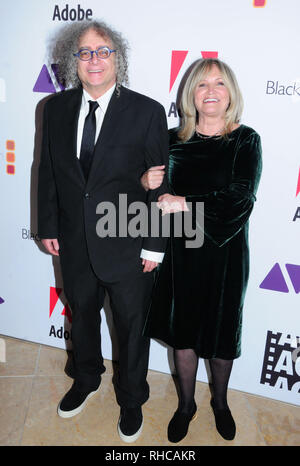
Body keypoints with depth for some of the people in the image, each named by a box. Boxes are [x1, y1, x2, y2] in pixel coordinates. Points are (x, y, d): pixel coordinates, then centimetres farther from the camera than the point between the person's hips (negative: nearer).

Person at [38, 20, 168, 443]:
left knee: (131, 327, 15)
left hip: (128, 247, -3)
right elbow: (48, 170, 7)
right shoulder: (56, 108, 1)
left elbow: (160, 185, -11)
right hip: (75, 244, 4)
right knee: (82, 316, 24)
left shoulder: (147, 112, -12)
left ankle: (131, 399, 42)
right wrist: (49, 226, 5)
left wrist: (154, 246, -11)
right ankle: (86, 380, 53)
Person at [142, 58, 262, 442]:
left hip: (225, 252, -2)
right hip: (181, 250, 2)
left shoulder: (245, 140, -7)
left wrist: (185, 203, -20)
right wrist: (146, 183, -13)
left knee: (221, 333, 14)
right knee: (182, 330, 13)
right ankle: (186, 404, 38)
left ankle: (220, 402, 42)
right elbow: (159, 192, 9)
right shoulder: (175, 140, 1)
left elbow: (240, 199, -17)